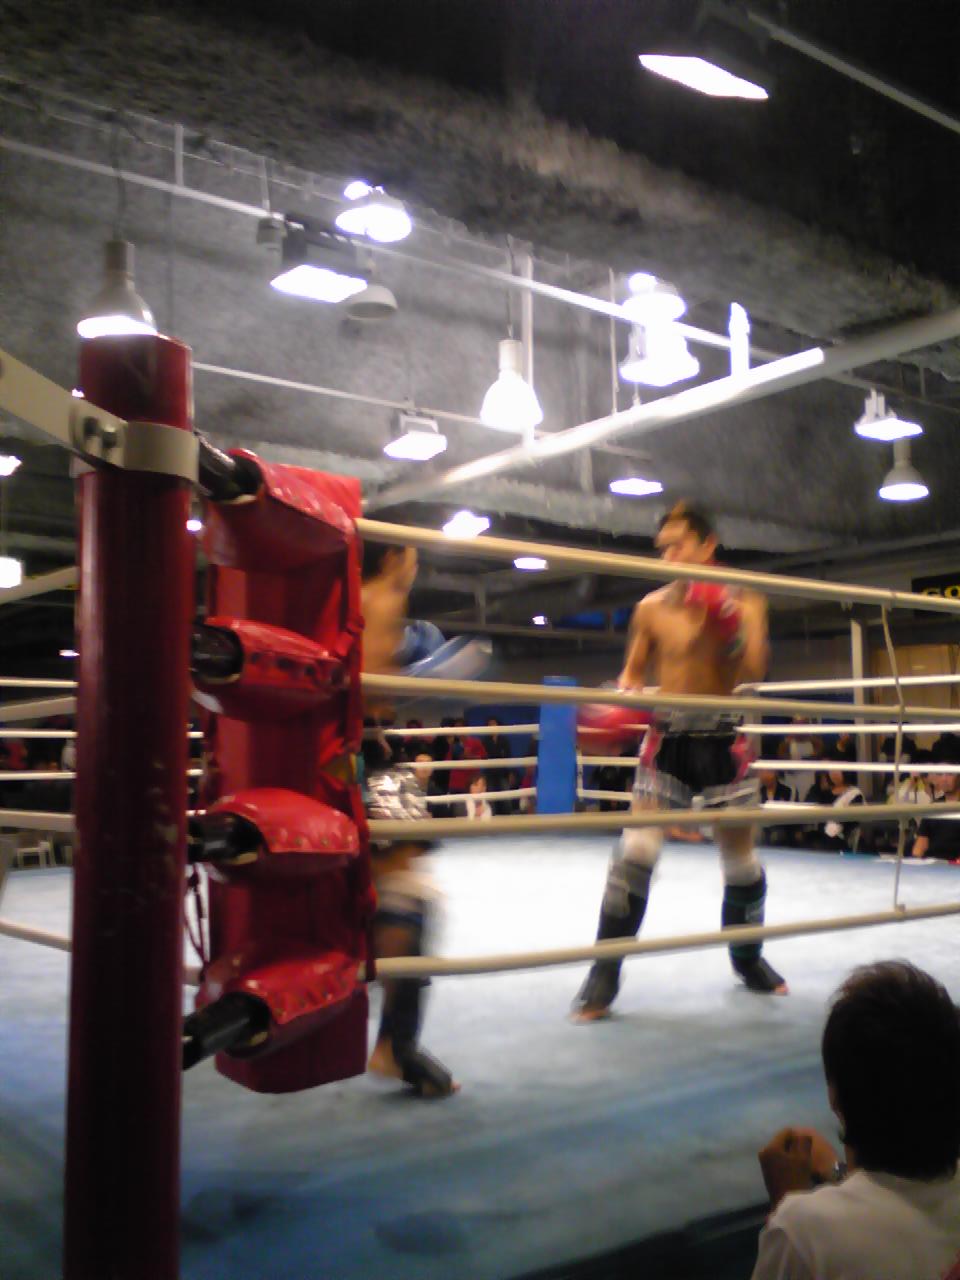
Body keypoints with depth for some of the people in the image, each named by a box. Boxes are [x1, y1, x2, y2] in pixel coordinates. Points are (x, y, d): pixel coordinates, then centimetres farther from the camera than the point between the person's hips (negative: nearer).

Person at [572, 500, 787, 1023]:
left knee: (740, 856, 9)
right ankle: (604, 975, -4)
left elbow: (753, 671, -13)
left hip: (720, 740, 0)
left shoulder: (744, 602, 0)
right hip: (666, 738, 0)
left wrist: (727, 620, -23)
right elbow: (632, 672, 13)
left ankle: (748, 958, 35)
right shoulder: (652, 607, 2)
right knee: (636, 851, -12)